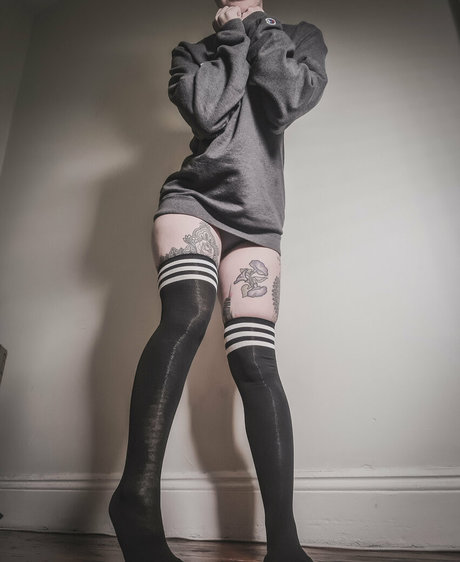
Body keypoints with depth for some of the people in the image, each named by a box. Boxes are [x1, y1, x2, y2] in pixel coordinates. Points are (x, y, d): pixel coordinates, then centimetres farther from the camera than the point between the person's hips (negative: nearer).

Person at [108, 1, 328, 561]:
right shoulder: (193, 52, 23)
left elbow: (288, 103, -1)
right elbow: (209, 113, -2)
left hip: (256, 217, 1)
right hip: (194, 197, 0)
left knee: (254, 359, -13)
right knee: (187, 313, -31)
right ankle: (137, 498, -28)